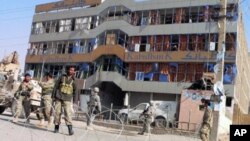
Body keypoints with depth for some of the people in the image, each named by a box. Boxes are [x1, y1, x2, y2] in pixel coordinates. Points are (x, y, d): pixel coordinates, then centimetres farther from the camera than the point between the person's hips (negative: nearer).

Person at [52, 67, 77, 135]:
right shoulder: (62, 77, 7)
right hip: (59, 98, 1)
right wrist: (53, 96, 2)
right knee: (57, 112, 1)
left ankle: (70, 128, -17)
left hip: (67, 99, -1)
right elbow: (56, 86, 7)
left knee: (68, 113, -13)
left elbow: (74, 90, 15)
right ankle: (56, 127, 12)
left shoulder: (73, 81, 9)